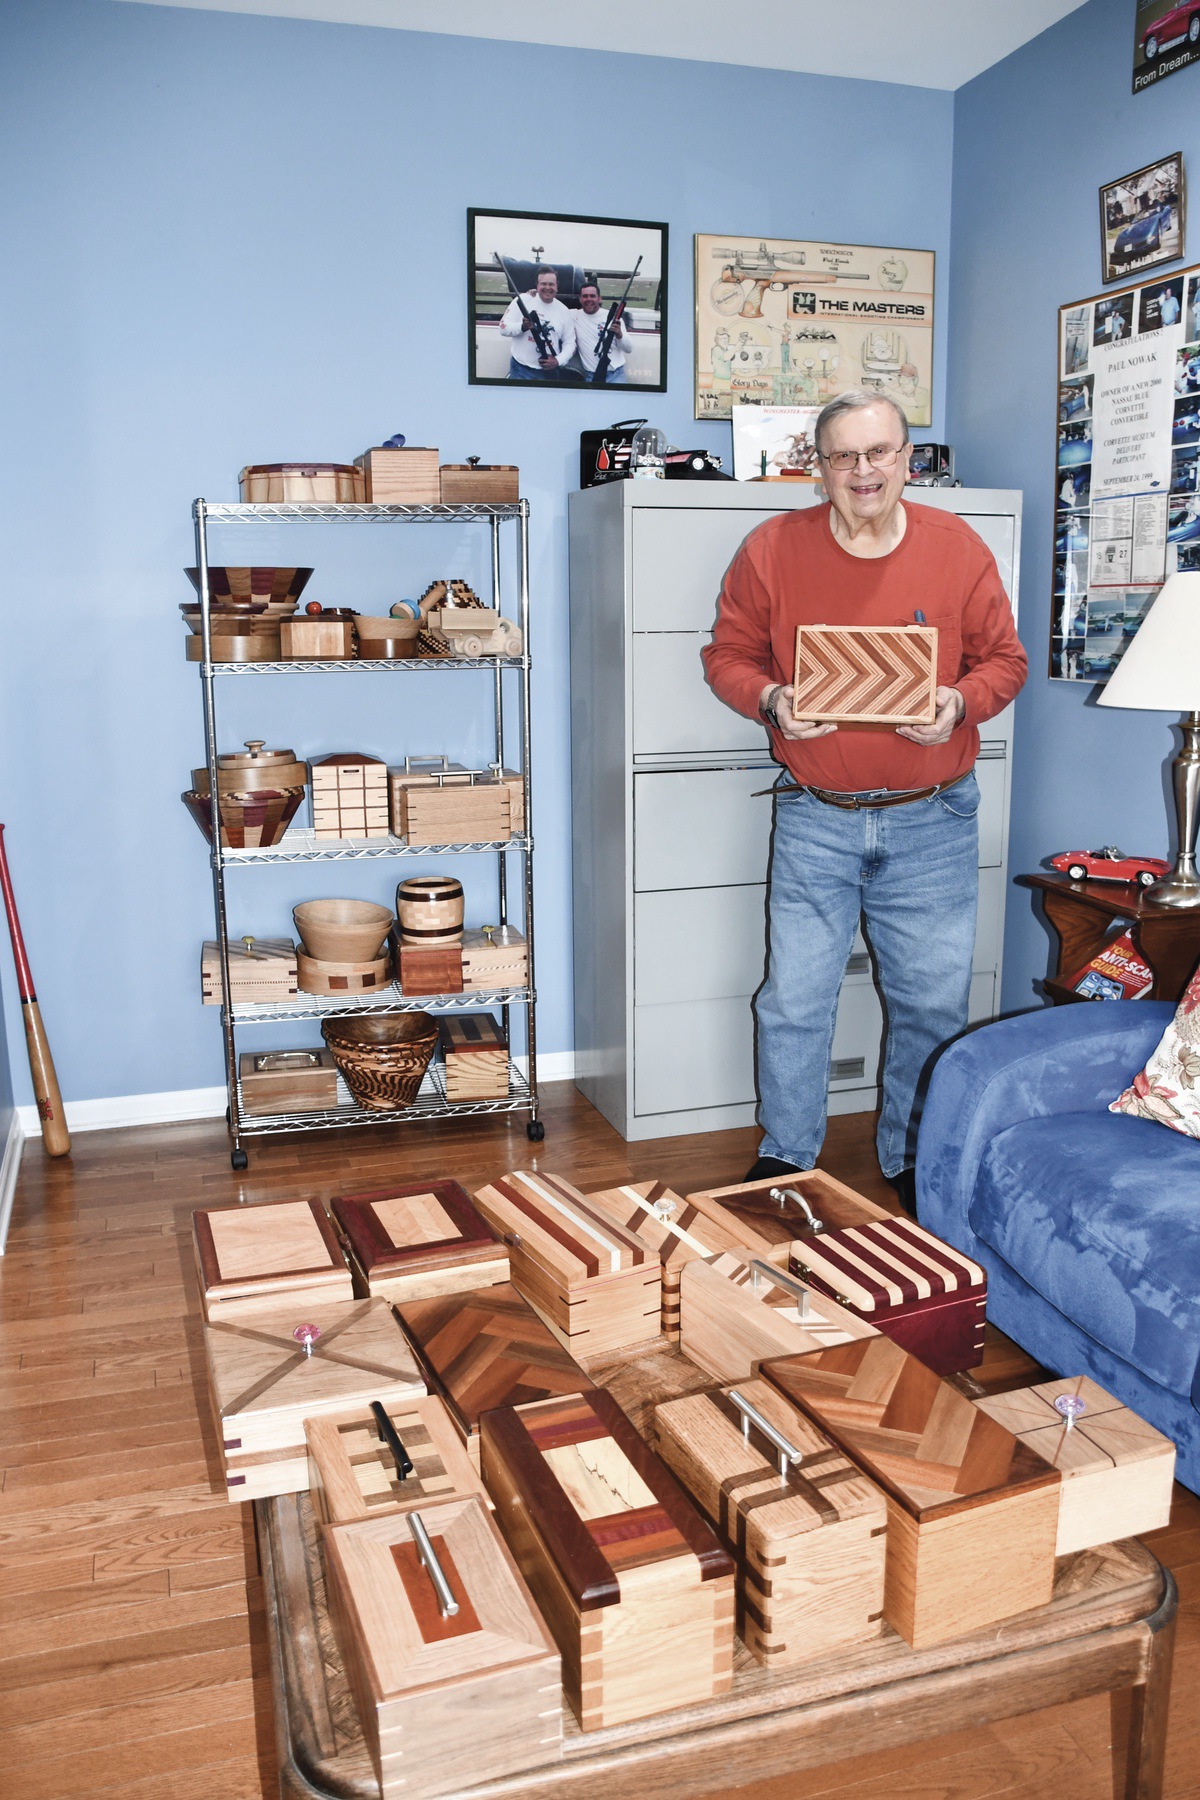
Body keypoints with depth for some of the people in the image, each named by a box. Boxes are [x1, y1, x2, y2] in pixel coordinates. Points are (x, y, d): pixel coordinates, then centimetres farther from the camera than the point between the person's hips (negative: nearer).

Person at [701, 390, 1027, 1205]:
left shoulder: (959, 547, 1)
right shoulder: (771, 548, -1)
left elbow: (1004, 658, 6)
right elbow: (729, 653, 5)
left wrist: (962, 702, -14)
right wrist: (770, 700, -15)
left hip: (931, 823, 1)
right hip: (815, 822, -1)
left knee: (934, 1001, 9)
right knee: (794, 999, 4)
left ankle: (914, 1160, 29)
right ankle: (785, 1158, 24)